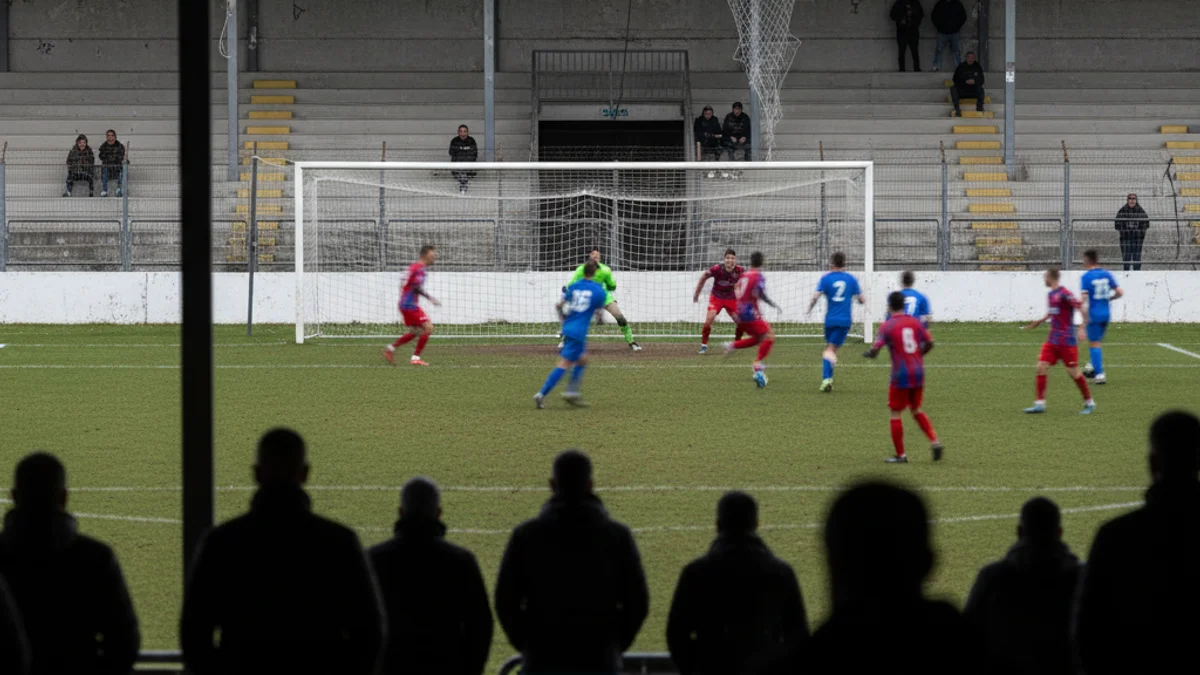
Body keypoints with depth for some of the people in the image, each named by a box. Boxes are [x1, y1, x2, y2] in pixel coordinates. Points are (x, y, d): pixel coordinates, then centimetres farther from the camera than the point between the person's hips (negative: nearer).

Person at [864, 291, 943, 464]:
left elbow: (875, 349, -15)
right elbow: (929, 343, 7)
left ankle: (900, 455, 7)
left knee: (896, 413, 6)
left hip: (901, 375, -5)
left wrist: (869, 353, 8)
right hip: (918, 372, 5)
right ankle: (934, 441, 6)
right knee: (916, 410, 21)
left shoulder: (887, 326, -8)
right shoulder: (915, 323, 5)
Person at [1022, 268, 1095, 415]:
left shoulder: (1064, 294, -16)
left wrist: (1082, 328, -25)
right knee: (1041, 367, -2)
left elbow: (1082, 308, -18)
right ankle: (1040, 403, 0)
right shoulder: (1052, 294, 11)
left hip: (1066, 341, -8)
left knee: (1073, 372, -2)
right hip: (1053, 340, 8)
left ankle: (1089, 403, 13)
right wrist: (1040, 321, 33)